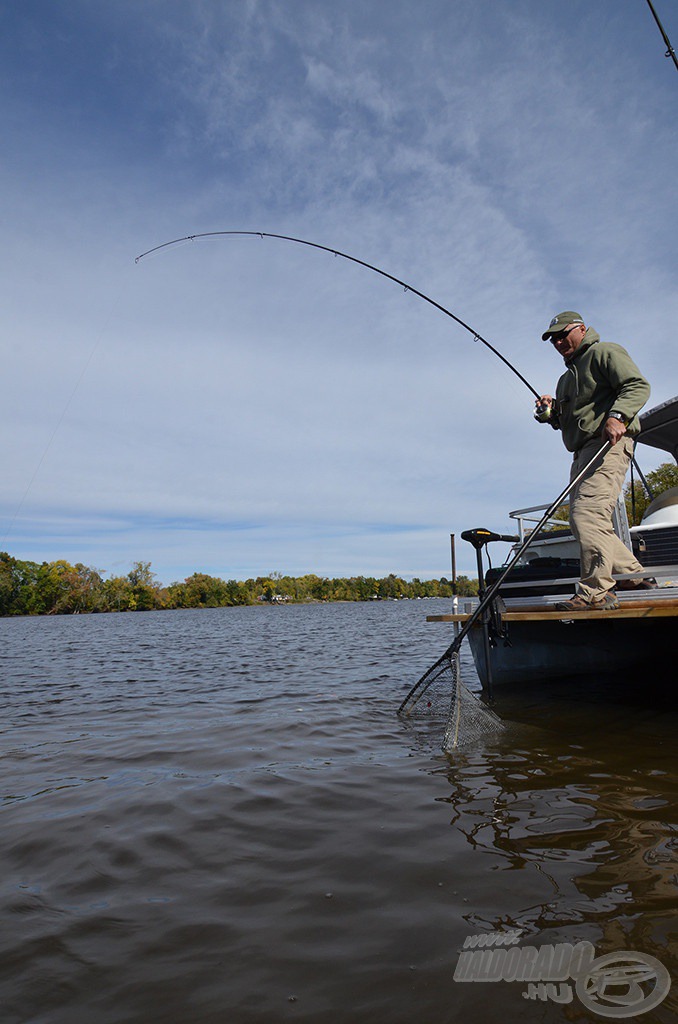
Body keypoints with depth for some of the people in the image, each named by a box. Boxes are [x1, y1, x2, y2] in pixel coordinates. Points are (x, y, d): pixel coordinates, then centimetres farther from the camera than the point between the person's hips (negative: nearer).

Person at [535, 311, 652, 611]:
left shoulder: (605, 352, 5)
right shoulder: (567, 377, 31)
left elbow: (638, 385, -9)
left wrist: (617, 416, -27)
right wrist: (552, 411, 8)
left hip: (609, 443, -10)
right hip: (583, 453, 10)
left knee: (587, 512, -23)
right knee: (586, 520, 8)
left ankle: (596, 592, -23)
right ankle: (635, 576, 17)